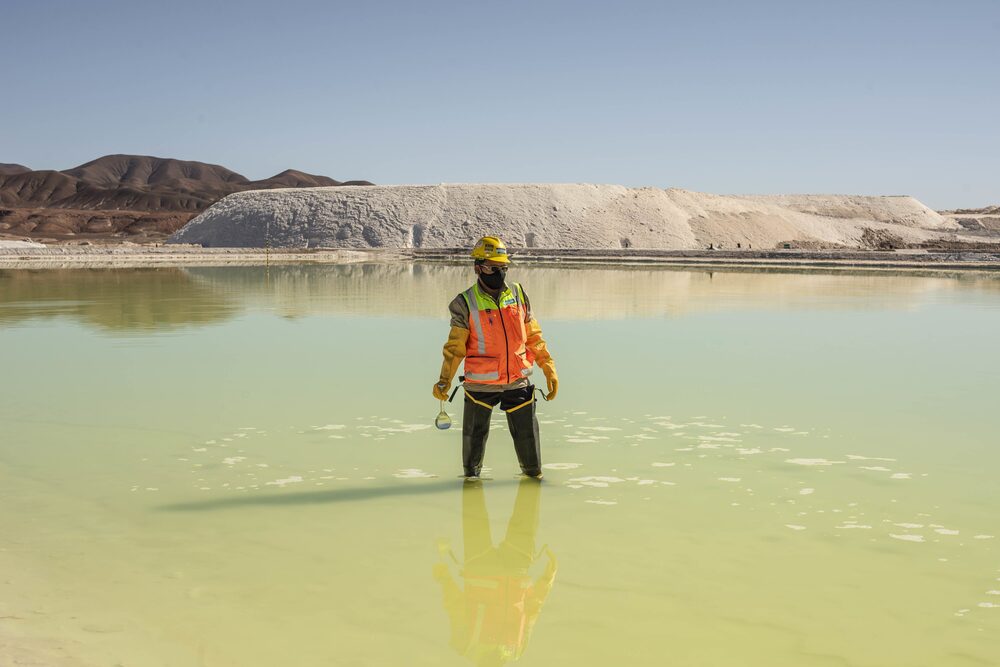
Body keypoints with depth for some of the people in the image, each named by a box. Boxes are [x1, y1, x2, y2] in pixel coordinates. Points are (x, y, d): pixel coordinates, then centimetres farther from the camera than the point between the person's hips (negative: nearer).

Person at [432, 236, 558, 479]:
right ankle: (471, 475, 31)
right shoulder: (466, 304, -4)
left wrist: (549, 370, 7)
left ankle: (533, 472, 29)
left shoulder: (519, 295, 5)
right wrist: (444, 380, -13)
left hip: (518, 381, 2)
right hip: (480, 384, -2)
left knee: (527, 432, 8)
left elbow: (534, 338, 10)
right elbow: (455, 347, -4)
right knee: (475, 434, 10)